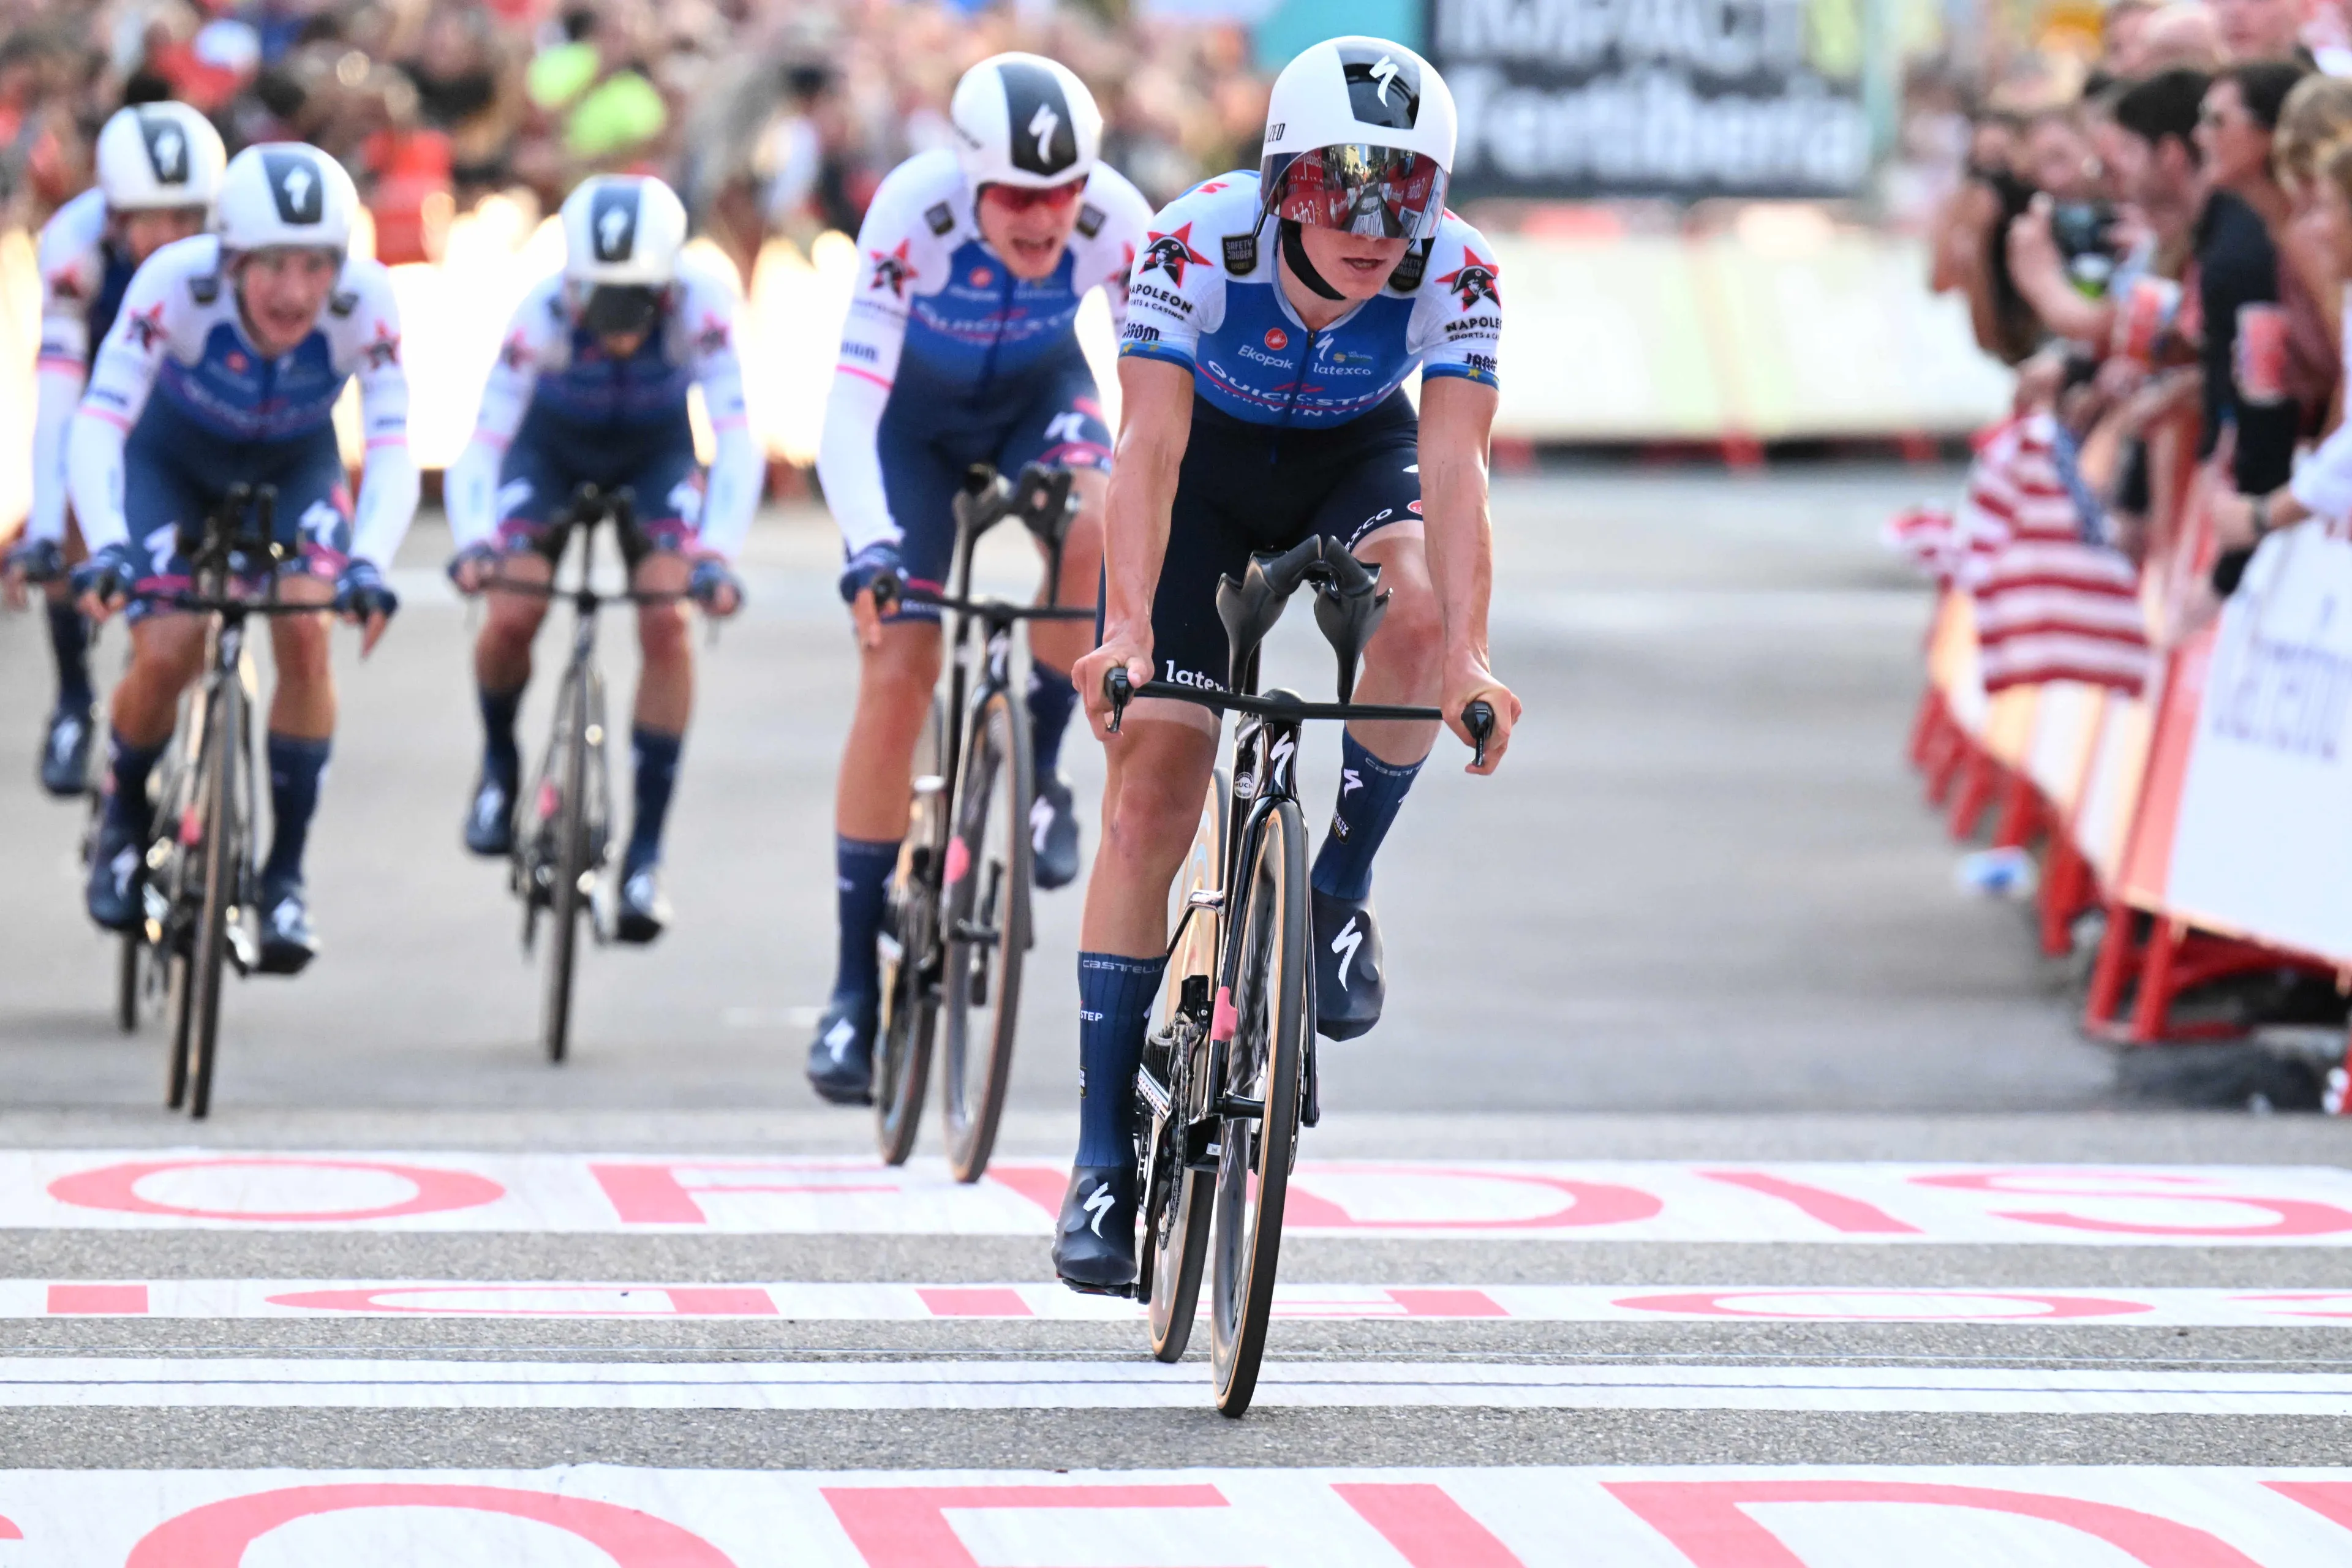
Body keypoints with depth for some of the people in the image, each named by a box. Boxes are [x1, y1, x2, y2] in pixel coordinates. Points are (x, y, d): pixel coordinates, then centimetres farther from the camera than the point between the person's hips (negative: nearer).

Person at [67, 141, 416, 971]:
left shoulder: (366, 302, -33)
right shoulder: (175, 283, -37)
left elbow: (392, 452, -33)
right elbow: (98, 425, -38)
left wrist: (368, 561, -51)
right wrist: (105, 545, -53)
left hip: (295, 463, 1)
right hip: (173, 456, -1)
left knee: (306, 629, -22)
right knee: (166, 654, -17)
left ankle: (286, 873, -8)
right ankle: (124, 817, 15)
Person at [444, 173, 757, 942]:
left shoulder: (700, 302, -34)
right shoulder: (544, 310, -34)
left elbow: (736, 437, -37)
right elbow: (483, 437, -36)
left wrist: (717, 554, -50)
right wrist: (473, 541, -52)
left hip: (656, 448, 0)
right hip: (553, 442, 0)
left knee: (665, 620, -19)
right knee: (510, 616, -18)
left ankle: (646, 850, -12)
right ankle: (499, 763, 16)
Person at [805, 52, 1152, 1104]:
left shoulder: (1116, 225, -29)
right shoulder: (913, 213, -35)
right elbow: (851, 402, -37)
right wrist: (869, 546, -51)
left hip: (1040, 395, 1)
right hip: (916, 411, -1)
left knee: (1096, 534, -33)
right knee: (897, 671, -11)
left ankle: (1036, 774, -6)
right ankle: (854, 988, -3)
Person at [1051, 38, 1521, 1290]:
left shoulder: (1457, 277, -29)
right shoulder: (1196, 244, -33)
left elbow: (1451, 467, -35)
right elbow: (1150, 446, -38)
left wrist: (1469, 658, -47)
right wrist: (1127, 631, -50)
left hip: (1353, 458, 1)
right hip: (1206, 461, -1)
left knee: (1416, 614, -33)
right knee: (1152, 788, -10)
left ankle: (1340, 889, -6)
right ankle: (1104, 1160, -6)